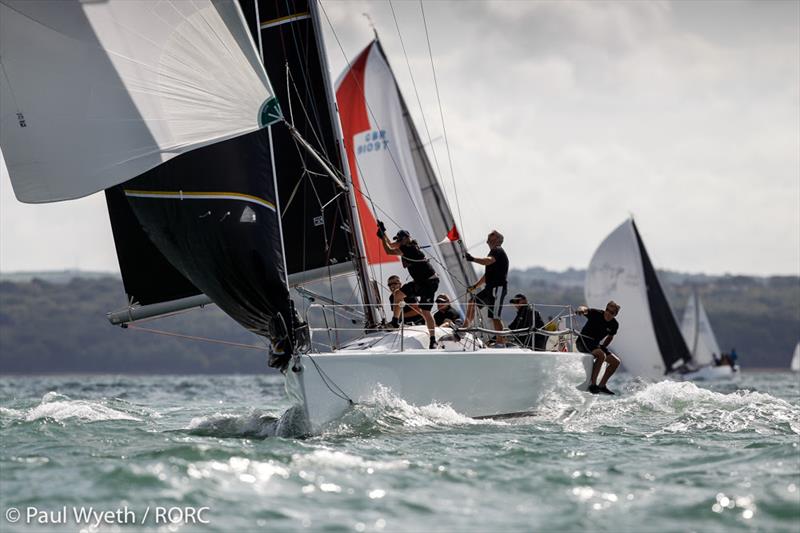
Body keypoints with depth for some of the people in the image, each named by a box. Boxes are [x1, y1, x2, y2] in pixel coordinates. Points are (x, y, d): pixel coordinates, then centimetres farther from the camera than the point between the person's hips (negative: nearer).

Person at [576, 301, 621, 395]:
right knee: (601, 355, -32)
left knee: (616, 361, 0)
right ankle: (592, 383, -29)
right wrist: (582, 309, -60)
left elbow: (610, 337, 18)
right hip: (583, 341, -7)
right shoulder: (596, 314, -16)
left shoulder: (614, 325, 0)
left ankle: (602, 385, 7)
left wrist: (603, 347, 4)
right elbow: (585, 310, -36)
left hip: (596, 345, 7)